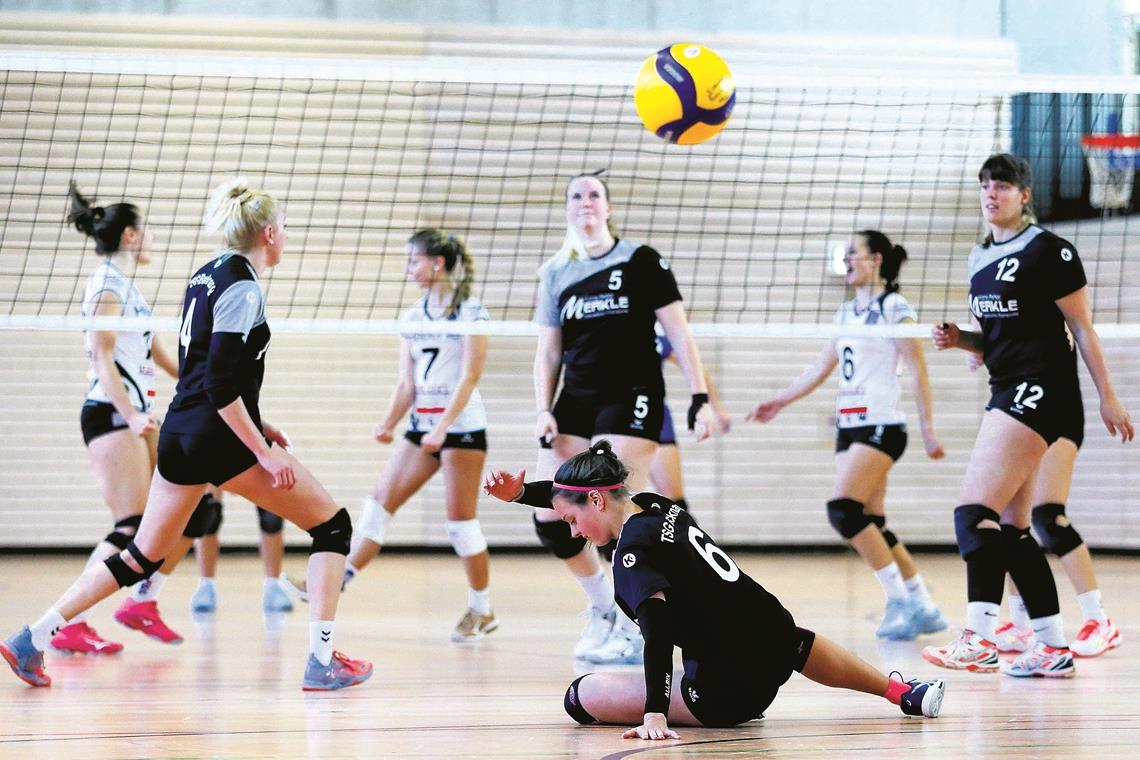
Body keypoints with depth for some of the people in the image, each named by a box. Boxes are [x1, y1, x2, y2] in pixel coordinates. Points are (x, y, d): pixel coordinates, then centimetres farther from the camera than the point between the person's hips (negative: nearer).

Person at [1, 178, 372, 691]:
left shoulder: (207, 275, 14)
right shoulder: (242, 287, -14)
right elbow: (221, 386, -20)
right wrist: (265, 452, -18)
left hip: (180, 433, 9)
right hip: (222, 440, -9)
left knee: (143, 556, 15)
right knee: (332, 526, 4)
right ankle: (322, 662, -3)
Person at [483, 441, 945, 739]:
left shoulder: (633, 554, -18)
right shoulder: (656, 506, 5)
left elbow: (655, 628, -32)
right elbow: (581, 491, 23)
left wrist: (654, 714, -39)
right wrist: (520, 491, 16)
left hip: (729, 692, -8)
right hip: (776, 639, 8)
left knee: (579, 698, -1)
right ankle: (900, 691, 53)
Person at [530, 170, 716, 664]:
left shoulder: (641, 262, 0)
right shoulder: (556, 273, 13)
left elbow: (680, 335, -2)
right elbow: (548, 353, 14)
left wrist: (699, 398, -9)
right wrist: (544, 411, 1)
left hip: (631, 399, -5)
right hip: (576, 402, 5)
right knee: (548, 518, -3)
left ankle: (637, 631, 0)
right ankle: (603, 609, 20)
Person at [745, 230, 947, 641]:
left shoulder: (894, 307, -7)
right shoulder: (847, 312, 16)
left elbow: (917, 372, -10)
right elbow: (821, 368, 23)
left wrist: (928, 430, -14)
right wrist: (779, 402, 21)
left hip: (880, 426, -8)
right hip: (849, 426, 8)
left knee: (843, 510, -18)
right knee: (868, 524, 4)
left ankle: (899, 600, -11)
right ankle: (923, 607, 11)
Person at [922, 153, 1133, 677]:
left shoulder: (1048, 251, -7)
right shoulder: (980, 259, 16)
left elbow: (1082, 329, -6)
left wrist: (1108, 397, -7)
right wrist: (958, 339, 5)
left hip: (1041, 393, -9)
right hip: (1007, 395, 9)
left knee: (975, 511, -19)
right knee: (1011, 528, 8)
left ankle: (980, 638, -26)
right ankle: (1053, 646, 13)